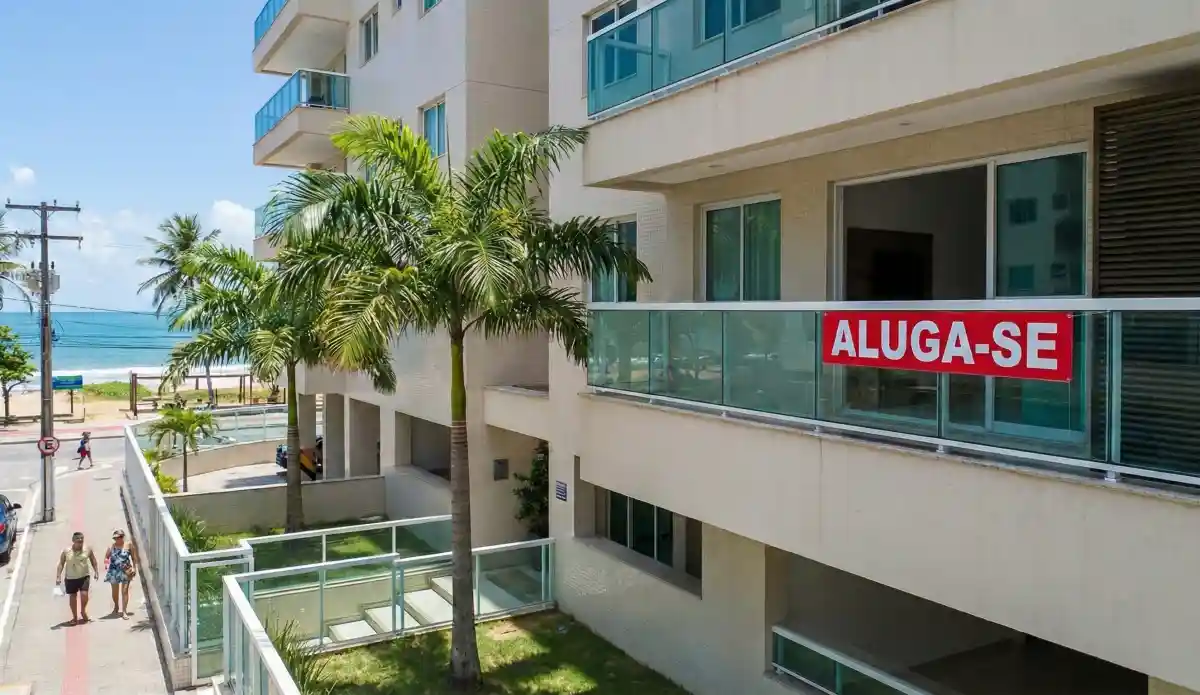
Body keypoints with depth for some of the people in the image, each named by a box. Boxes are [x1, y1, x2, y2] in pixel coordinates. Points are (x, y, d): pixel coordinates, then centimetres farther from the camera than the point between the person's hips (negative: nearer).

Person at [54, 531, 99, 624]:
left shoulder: (87, 549, -2)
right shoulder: (66, 551, -5)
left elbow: (93, 560, 8)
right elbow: (61, 564, -2)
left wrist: (96, 571, 4)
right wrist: (58, 576, -7)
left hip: (84, 577, 0)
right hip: (70, 578, 1)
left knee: (84, 594, -14)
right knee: (72, 597, 7)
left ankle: (83, 611, 13)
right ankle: (75, 617, 21)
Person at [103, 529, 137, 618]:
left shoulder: (129, 545, -5)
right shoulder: (111, 546, -1)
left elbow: (134, 557, 1)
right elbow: (106, 557, 7)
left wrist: (134, 568, -3)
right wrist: (106, 561, -15)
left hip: (126, 571, -3)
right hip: (114, 571, 3)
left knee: (125, 591, -4)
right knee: (115, 591, 17)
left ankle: (124, 611, 0)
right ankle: (116, 607, 42)